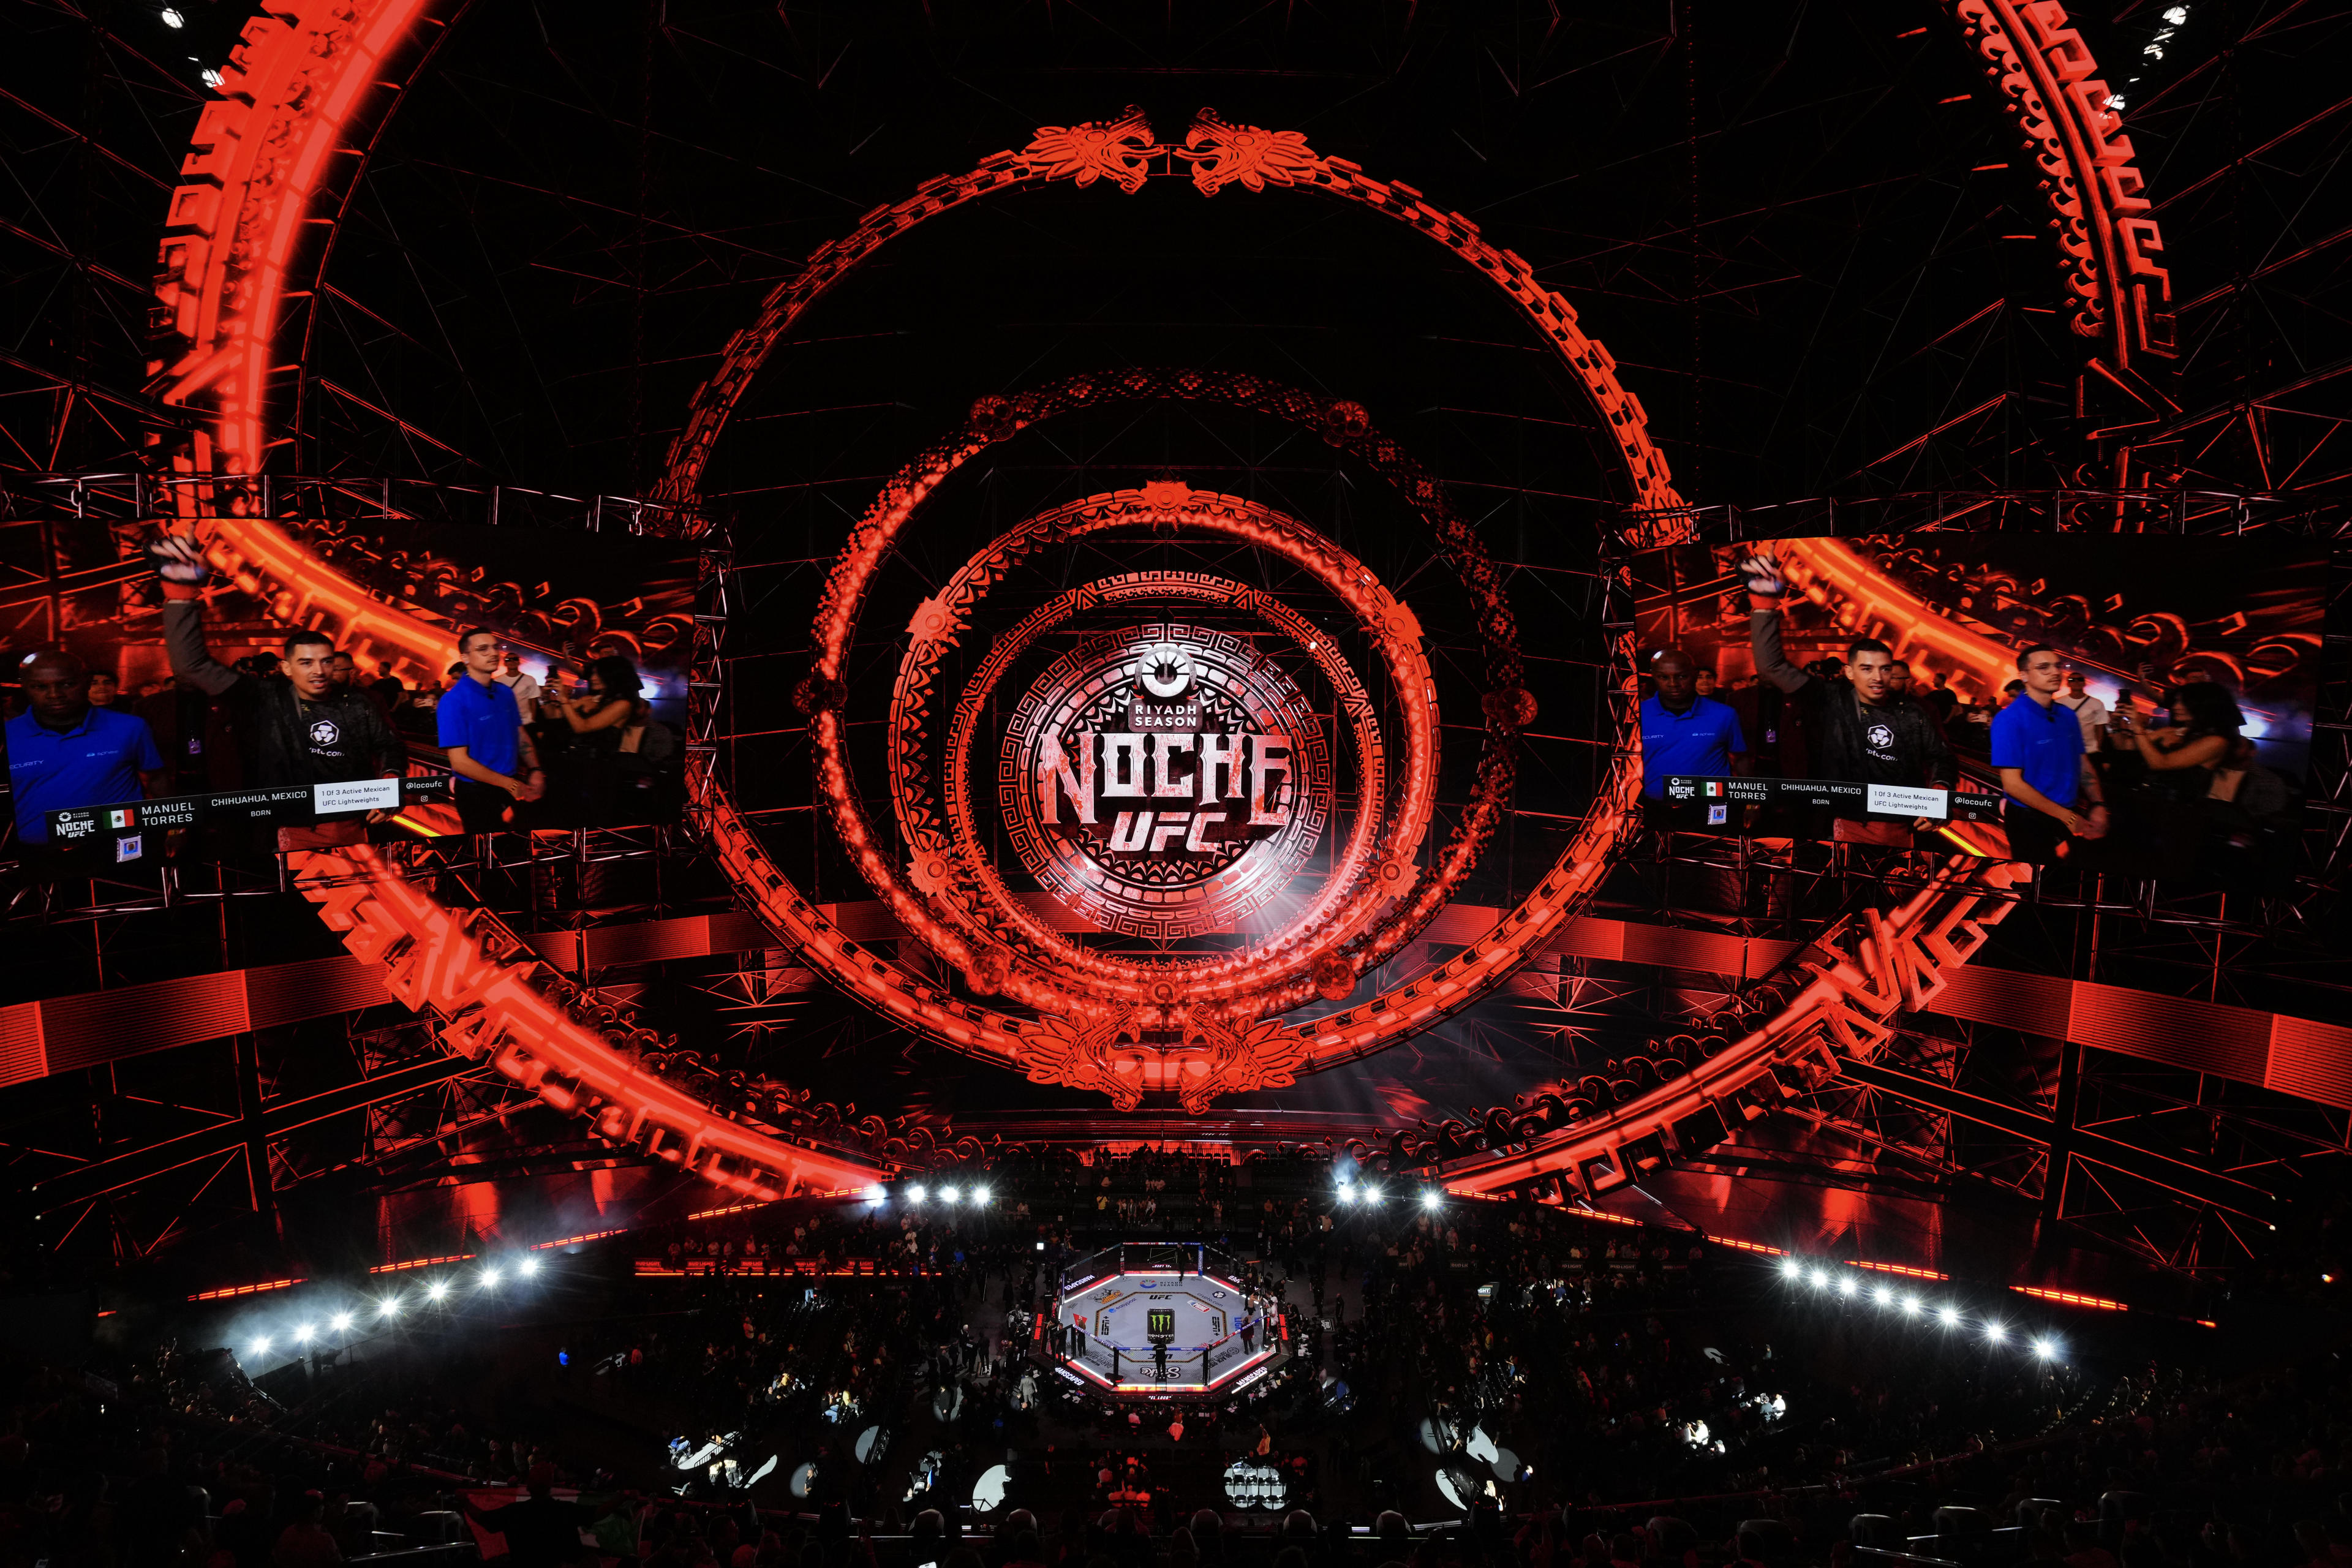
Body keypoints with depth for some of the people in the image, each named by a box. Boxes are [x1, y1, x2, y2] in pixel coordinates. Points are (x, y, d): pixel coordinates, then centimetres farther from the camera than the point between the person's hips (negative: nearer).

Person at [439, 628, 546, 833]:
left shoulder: (506, 693, 3)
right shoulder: (454, 701, -17)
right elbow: (460, 762, -19)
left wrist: (535, 770, -5)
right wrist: (510, 785, -16)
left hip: (515, 788, 6)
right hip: (478, 793, -6)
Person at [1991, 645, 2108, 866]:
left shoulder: (2068, 715, 4)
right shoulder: (2010, 719, -17)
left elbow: (2083, 764, 12)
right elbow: (2012, 784, -20)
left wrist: (2098, 805, -4)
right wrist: (2067, 817, -16)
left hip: (2073, 816, 6)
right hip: (2031, 821, -6)